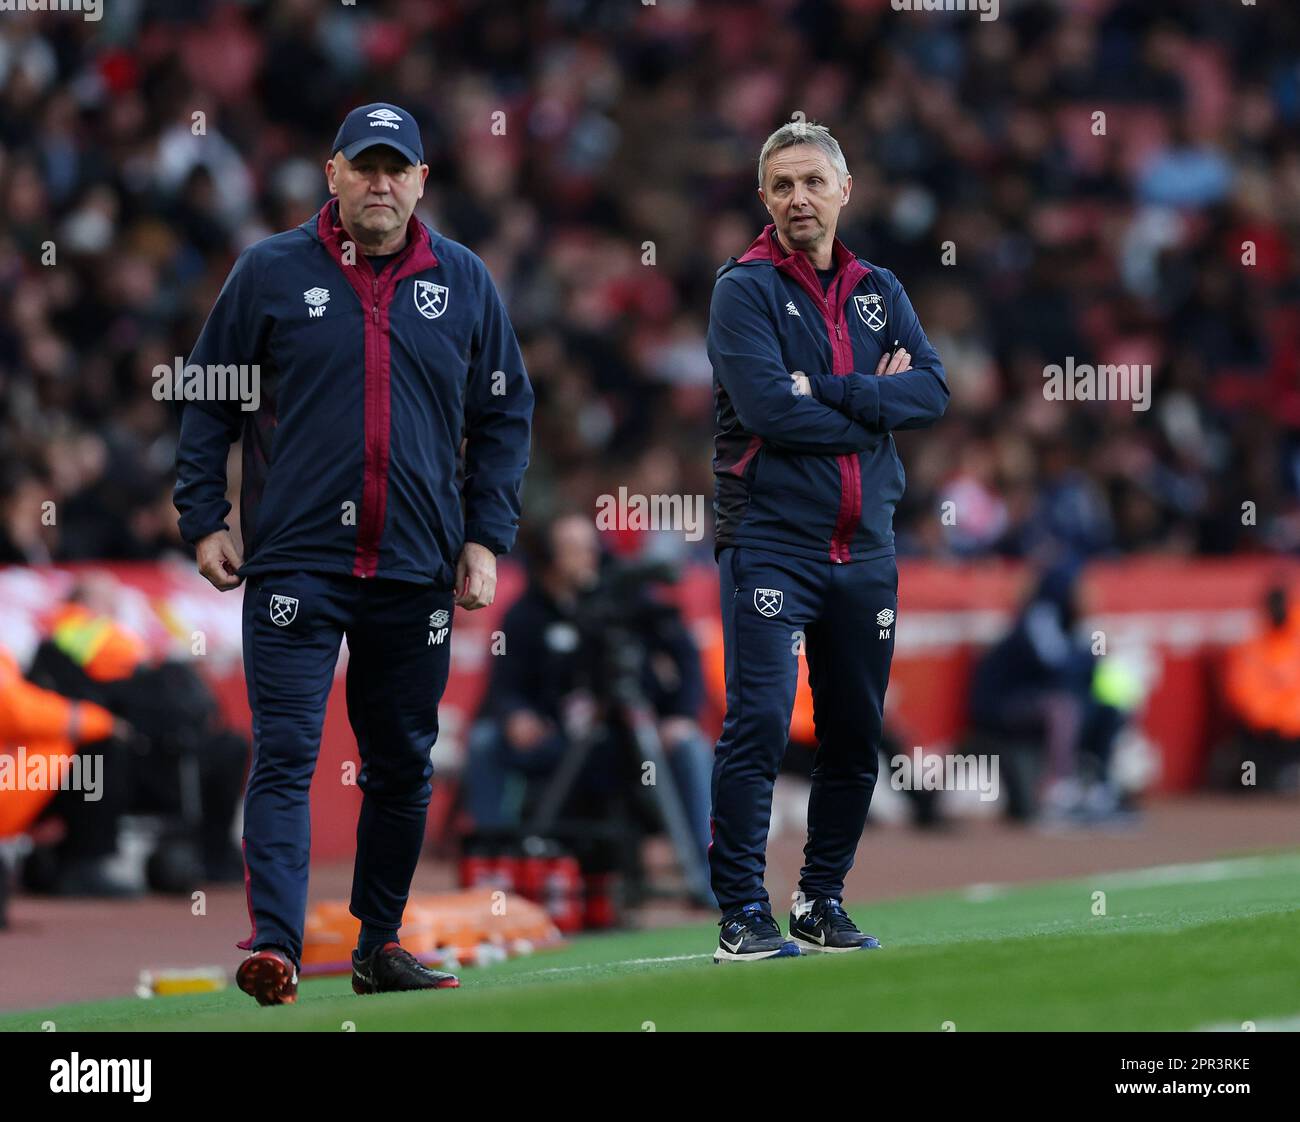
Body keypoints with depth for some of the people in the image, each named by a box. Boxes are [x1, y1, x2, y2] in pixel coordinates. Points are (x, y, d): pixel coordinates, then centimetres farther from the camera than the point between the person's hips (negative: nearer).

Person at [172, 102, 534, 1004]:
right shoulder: (272, 273, 2)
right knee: (286, 756, -12)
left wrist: (486, 538, 5)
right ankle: (275, 948, -19)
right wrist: (204, 519, -1)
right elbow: (208, 403, 7)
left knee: (404, 765, 9)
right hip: (296, 561, -3)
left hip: (418, 569, 3)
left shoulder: (465, 282, 8)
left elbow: (505, 415, 13)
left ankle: (381, 943, 20)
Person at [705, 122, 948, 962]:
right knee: (759, 725, -11)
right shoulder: (746, 289, -2)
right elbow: (768, 407, -16)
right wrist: (875, 407, -7)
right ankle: (744, 917, -9)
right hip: (770, 539, -5)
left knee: (855, 737, 8)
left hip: (864, 550, 5)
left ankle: (823, 904, 19)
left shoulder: (879, 293, 14)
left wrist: (826, 391, -15)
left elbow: (933, 390, -2)